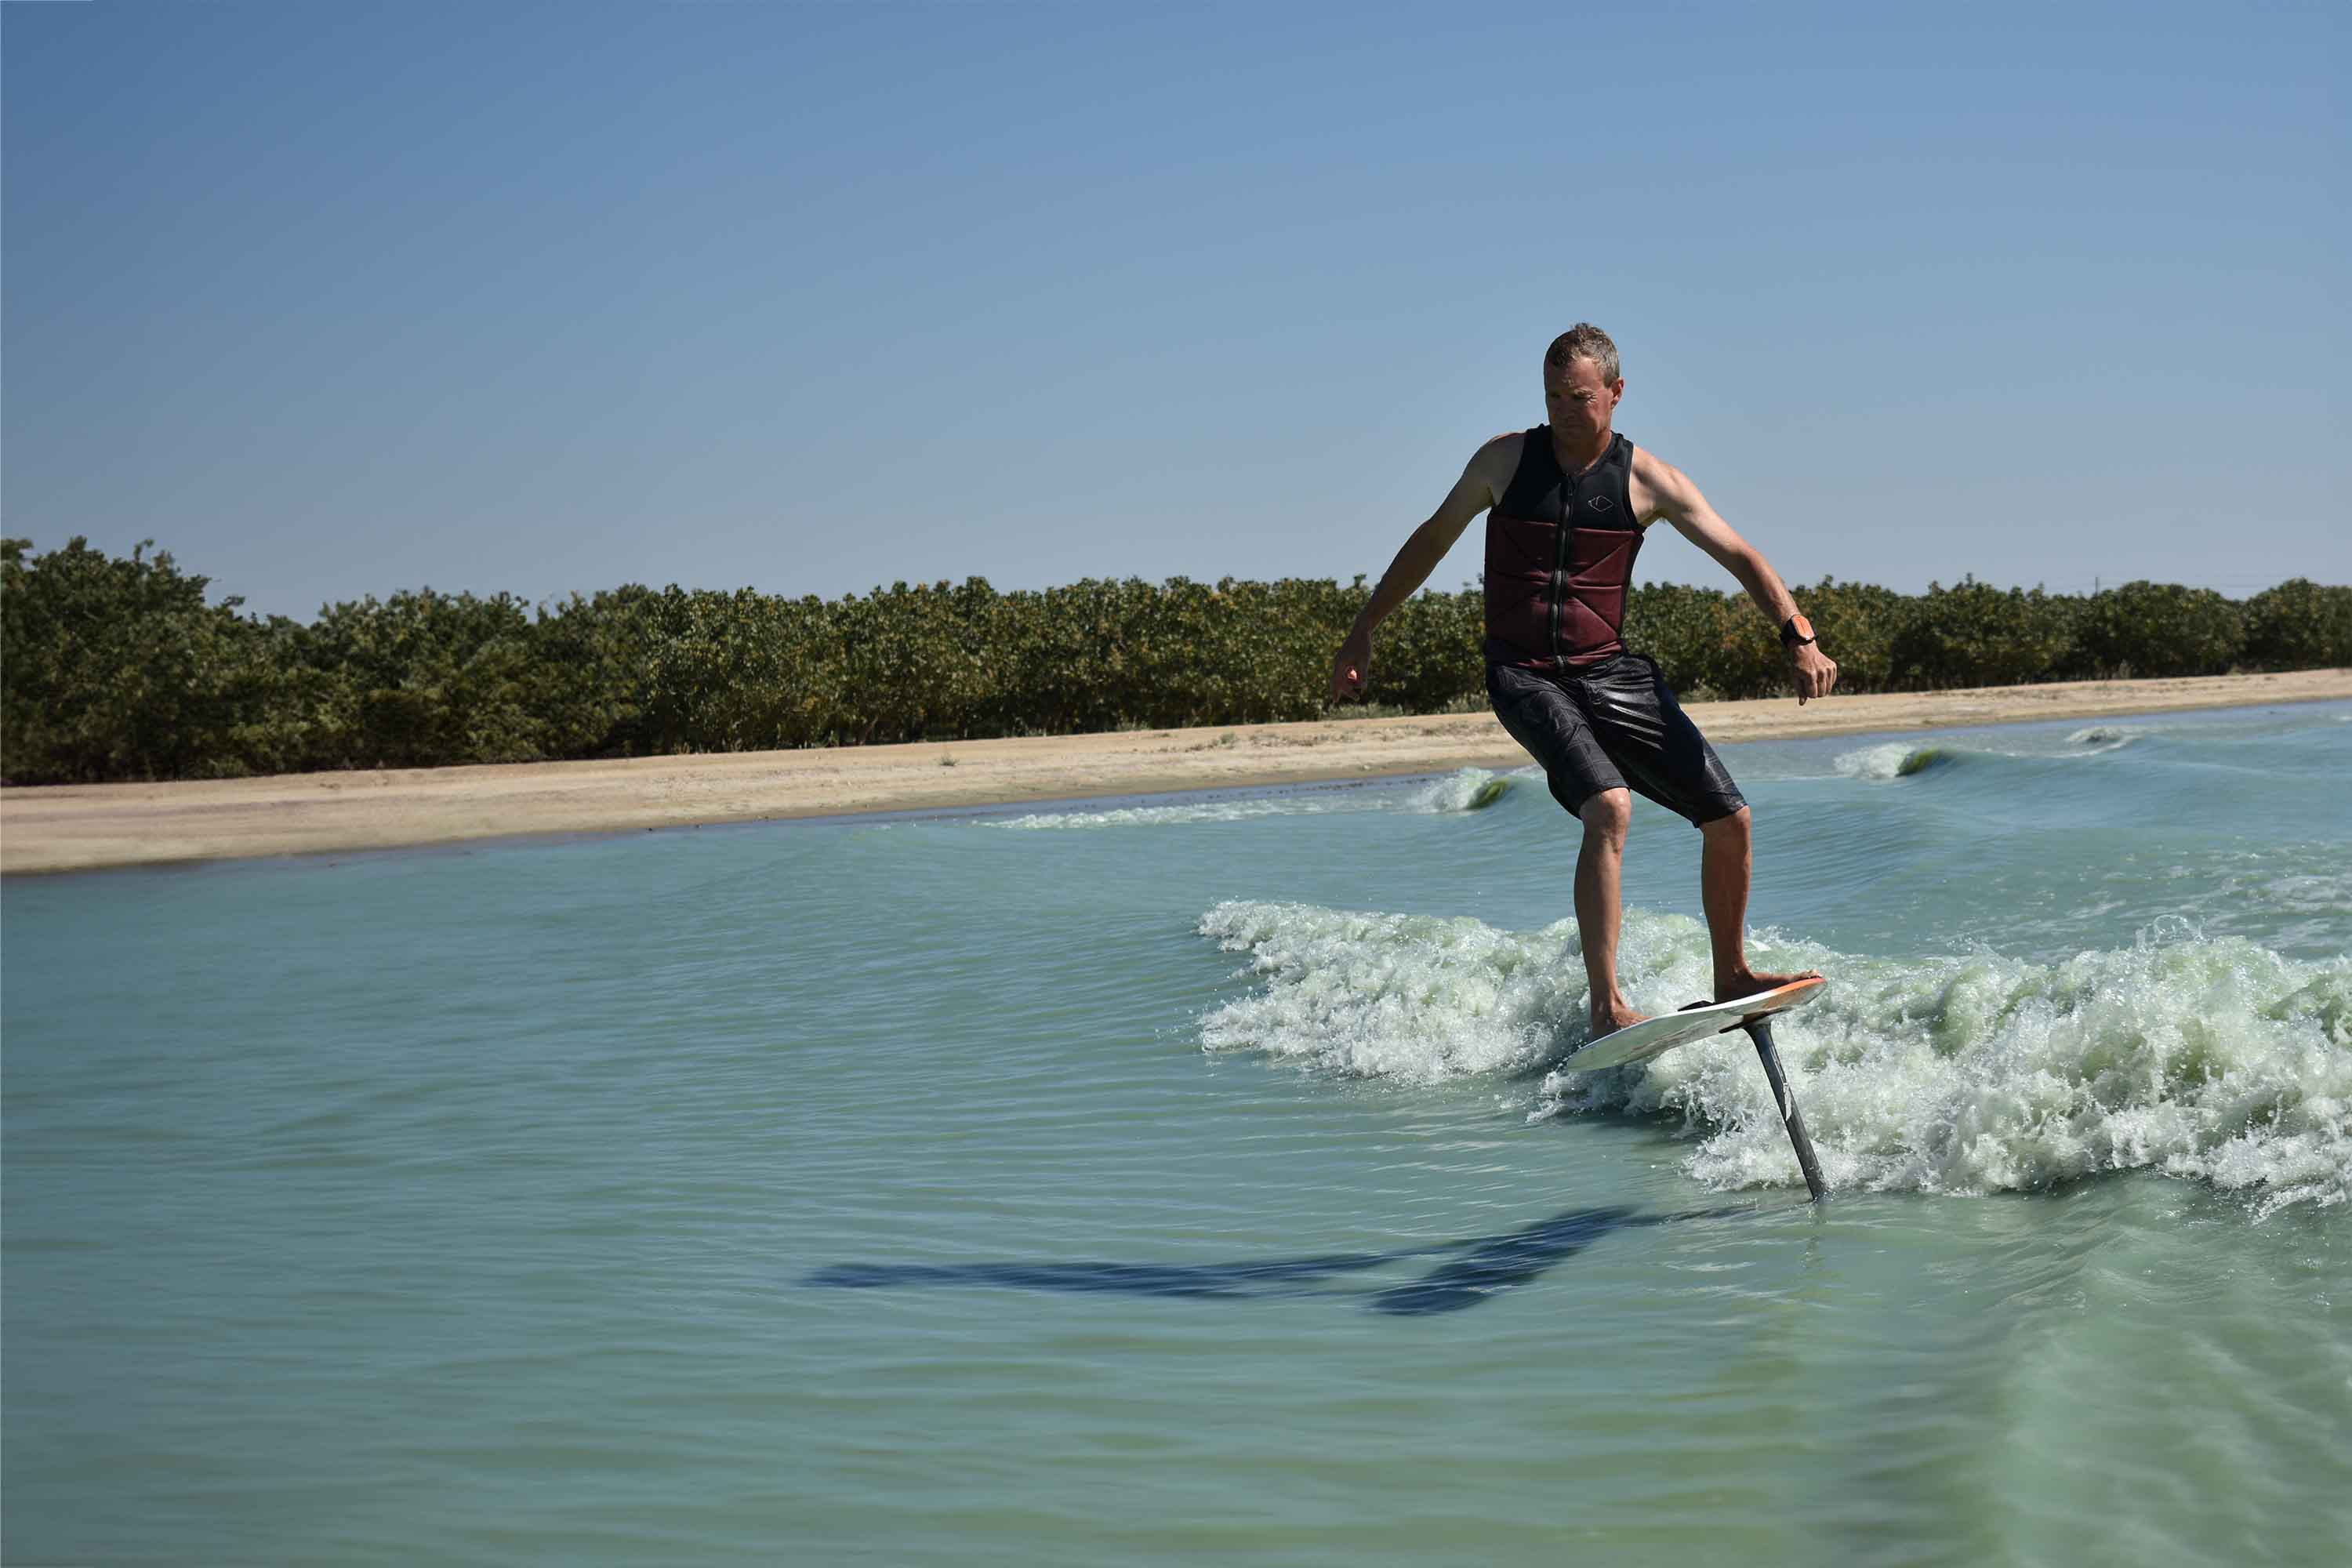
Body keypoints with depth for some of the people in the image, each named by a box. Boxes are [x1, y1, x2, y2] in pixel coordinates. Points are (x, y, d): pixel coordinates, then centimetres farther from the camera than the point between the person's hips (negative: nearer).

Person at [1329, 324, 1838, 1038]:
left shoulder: (1648, 480, 1)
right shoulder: (1505, 459, 1)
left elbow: (1740, 556, -2)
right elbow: (1433, 539, 13)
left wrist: (1799, 635, -17)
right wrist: (1363, 629, 15)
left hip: (1613, 672, 3)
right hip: (1525, 678, -3)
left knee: (1729, 819, -1)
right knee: (1609, 809, -29)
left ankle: (1732, 977, 22)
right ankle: (1607, 1007, -29)